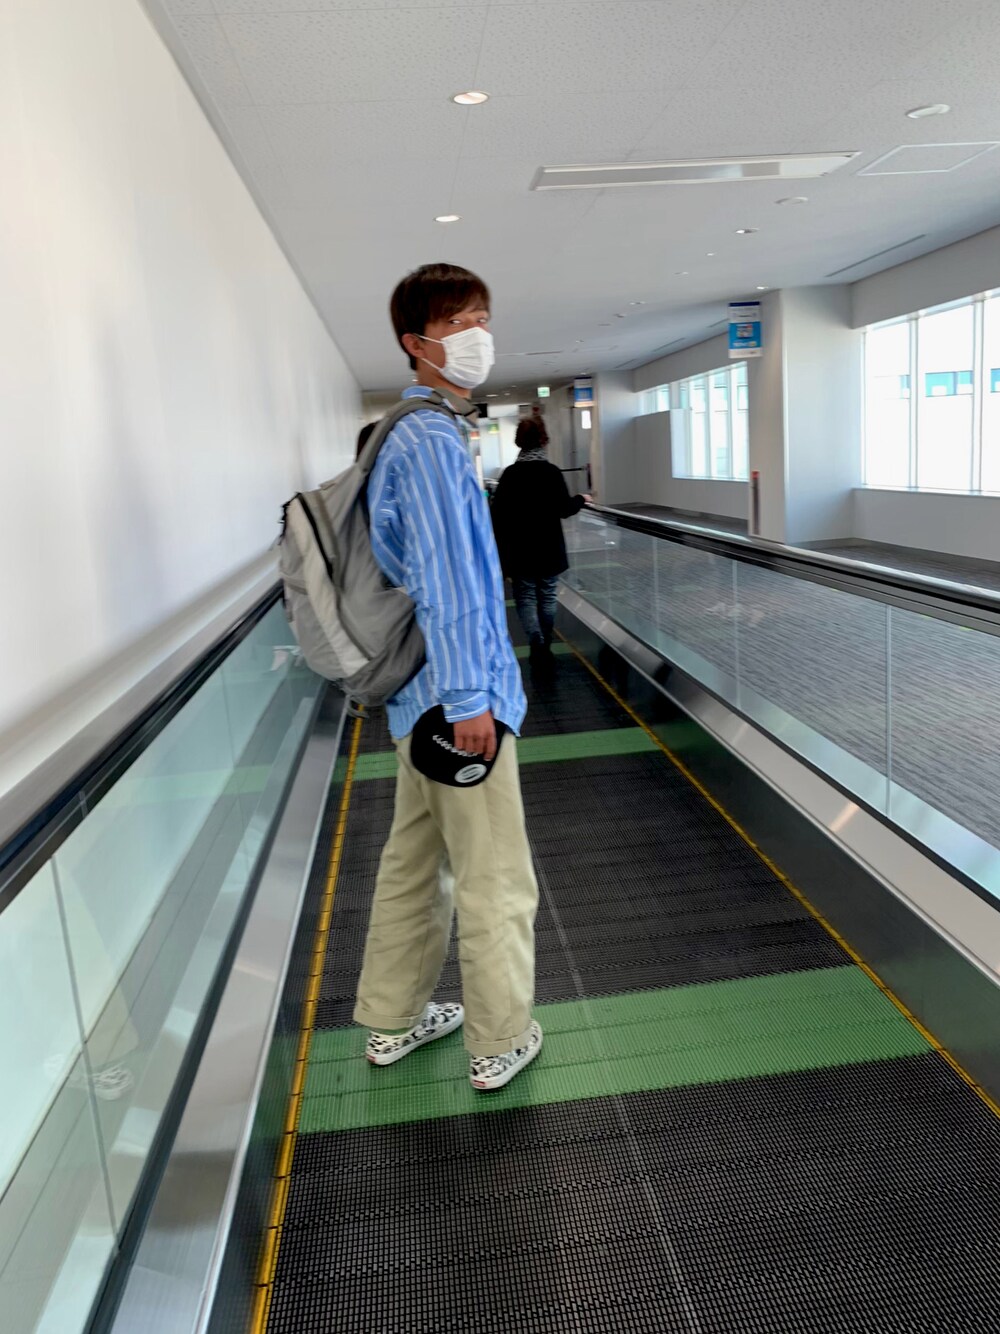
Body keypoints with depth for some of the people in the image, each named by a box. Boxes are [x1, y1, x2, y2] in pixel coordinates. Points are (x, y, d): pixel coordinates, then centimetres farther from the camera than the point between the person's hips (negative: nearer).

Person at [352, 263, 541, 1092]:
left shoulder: (408, 433, 15)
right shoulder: (432, 439, -16)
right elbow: (444, 579, -22)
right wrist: (468, 696, -20)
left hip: (422, 692, 10)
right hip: (456, 691, -10)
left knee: (414, 861, 19)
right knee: (497, 878, 5)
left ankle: (393, 1020, 34)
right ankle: (500, 1043, 21)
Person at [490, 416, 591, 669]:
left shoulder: (510, 473, -4)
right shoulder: (551, 471, -9)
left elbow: (499, 513, -5)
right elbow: (564, 509, -8)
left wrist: (503, 552, 4)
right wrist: (580, 500, 13)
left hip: (520, 550, 0)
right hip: (549, 549, 0)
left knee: (525, 597, 6)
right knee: (547, 597, 13)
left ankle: (537, 642, -13)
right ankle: (544, 647, 21)